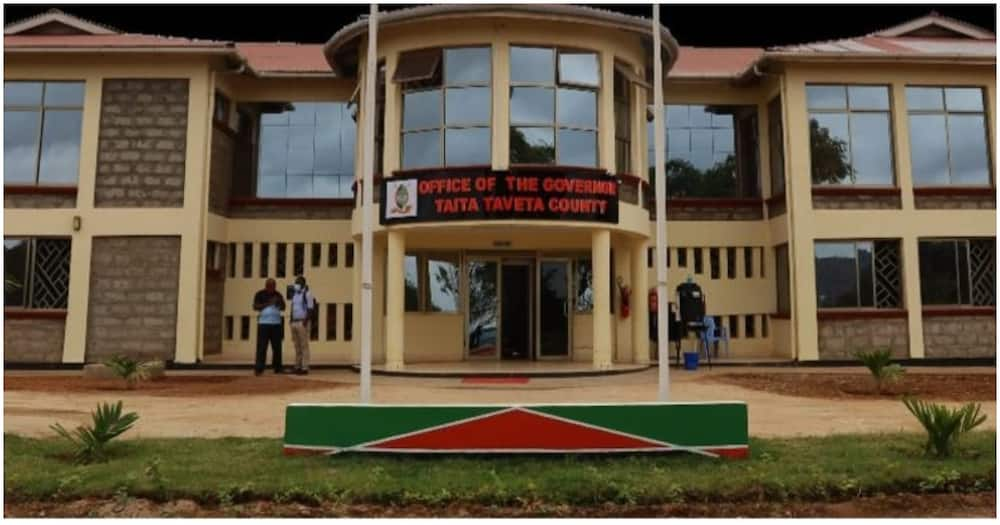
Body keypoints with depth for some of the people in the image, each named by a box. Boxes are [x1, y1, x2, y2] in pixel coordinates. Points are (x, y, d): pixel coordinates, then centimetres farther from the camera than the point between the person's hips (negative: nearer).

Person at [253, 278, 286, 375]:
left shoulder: (278, 295, 14)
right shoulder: (260, 294, 4)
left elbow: (283, 308, 13)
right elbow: (255, 306, -5)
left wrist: (279, 302, -7)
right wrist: (268, 303, -15)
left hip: (276, 324, 4)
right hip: (264, 323, -3)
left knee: (277, 347, 4)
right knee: (262, 347, -7)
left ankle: (278, 368, 10)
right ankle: (258, 368, -6)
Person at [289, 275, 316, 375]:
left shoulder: (307, 293, -7)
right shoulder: (295, 294, 17)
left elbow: (310, 309, -13)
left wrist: (305, 321, -22)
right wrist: (291, 321, 13)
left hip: (303, 323, -8)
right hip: (294, 322, 8)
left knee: (304, 346, -7)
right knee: (297, 346, 8)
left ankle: (305, 368, -6)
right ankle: (297, 367, 11)